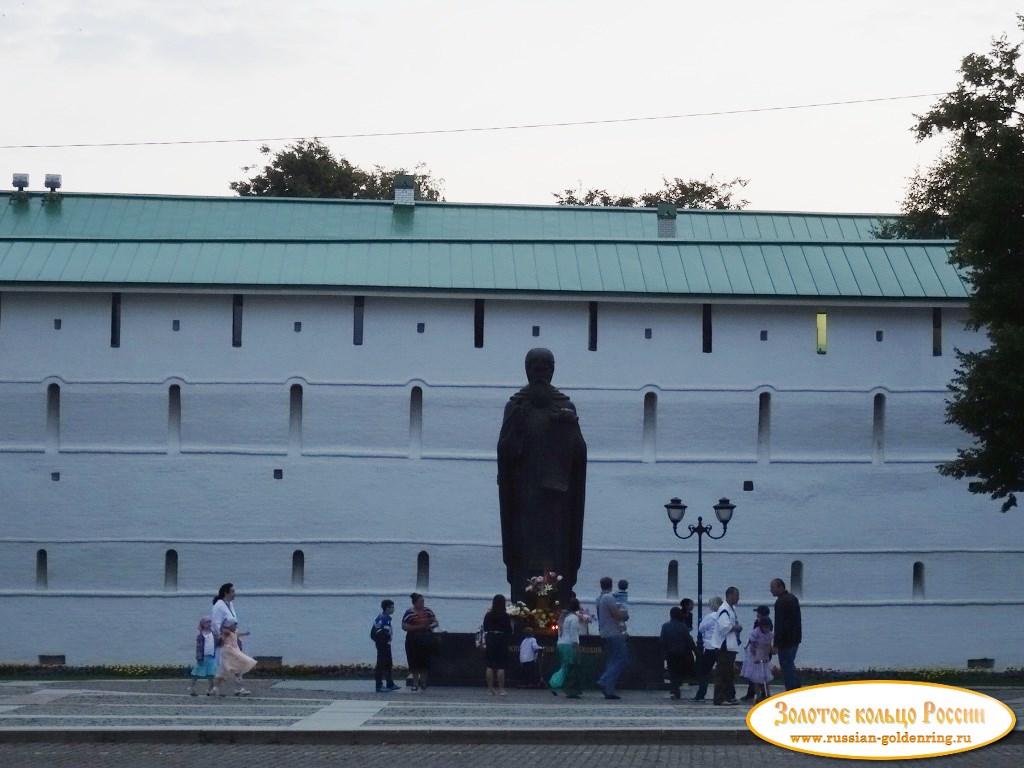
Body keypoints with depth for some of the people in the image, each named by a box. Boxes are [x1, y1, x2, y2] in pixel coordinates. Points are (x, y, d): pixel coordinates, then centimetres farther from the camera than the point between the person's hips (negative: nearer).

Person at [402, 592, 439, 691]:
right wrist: (418, 627, -19)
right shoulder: (409, 612, -4)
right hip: (413, 641, -2)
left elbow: (435, 622, 13)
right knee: (414, 662, 1)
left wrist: (430, 626, -11)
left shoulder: (428, 611, 7)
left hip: (426, 640, 2)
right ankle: (415, 682, 10)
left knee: (425, 662, 3)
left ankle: (423, 681, 15)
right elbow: (404, 626, -10)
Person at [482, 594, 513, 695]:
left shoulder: (488, 615, 2)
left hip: (490, 640, 3)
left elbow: (485, 630, 7)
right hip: (501, 641, -3)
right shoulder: (505, 616, -6)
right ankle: (501, 689, 0)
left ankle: (491, 689, 5)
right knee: (501, 667, 0)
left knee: (490, 666, 5)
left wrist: (485, 642, 13)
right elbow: (509, 630, -3)